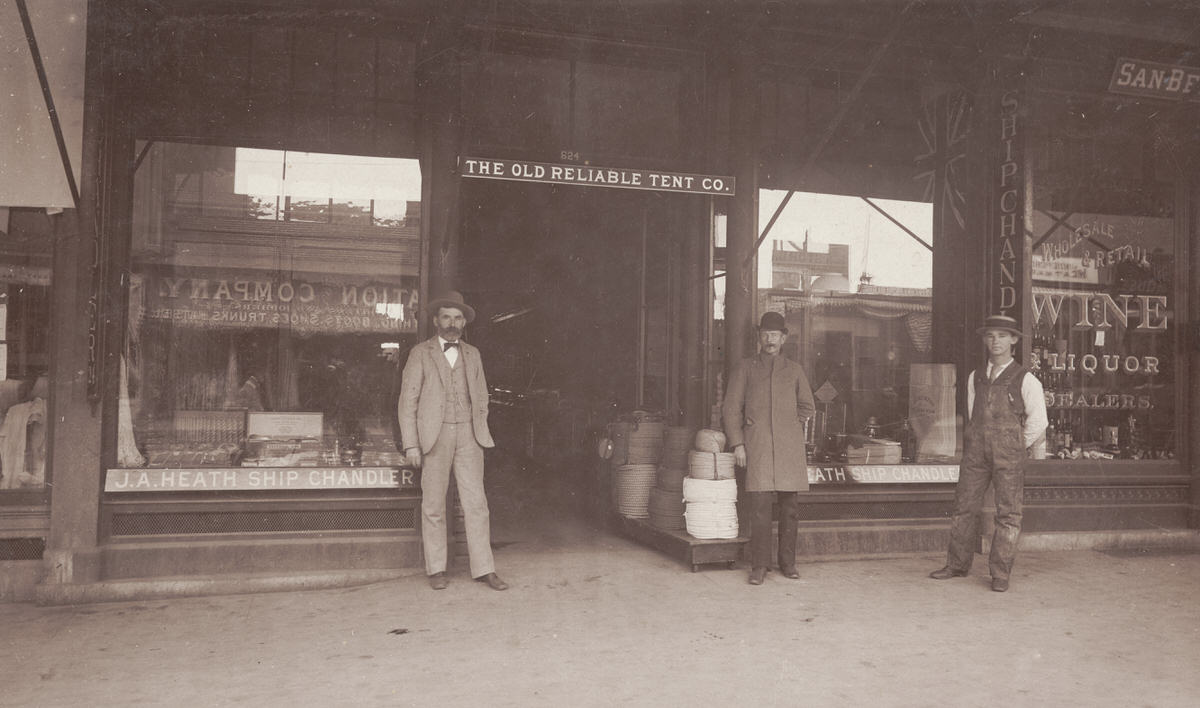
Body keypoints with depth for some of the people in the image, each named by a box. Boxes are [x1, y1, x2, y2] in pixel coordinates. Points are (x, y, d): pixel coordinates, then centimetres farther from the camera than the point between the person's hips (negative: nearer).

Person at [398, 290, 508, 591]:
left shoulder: (472, 354, 15)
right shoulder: (421, 353, 3)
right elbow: (407, 401, 0)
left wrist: (480, 432, 11)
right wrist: (411, 445, -7)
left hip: (468, 434, 3)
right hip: (435, 436, -3)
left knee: (476, 502, -1)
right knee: (434, 505, 1)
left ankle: (483, 568, 4)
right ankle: (436, 569, 12)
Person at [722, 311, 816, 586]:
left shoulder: (795, 370, 15)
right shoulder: (745, 368, 10)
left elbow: (807, 407, 23)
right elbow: (731, 409, 7)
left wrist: (790, 424, 7)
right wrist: (737, 443, -2)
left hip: (789, 445, 2)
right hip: (757, 447, -2)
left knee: (790, 506, 2)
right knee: (760, 505, -9)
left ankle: (788, 563, 13)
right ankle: (759, 566, -3)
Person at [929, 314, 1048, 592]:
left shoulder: (1026, 380, 0)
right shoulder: (975, 377, 14)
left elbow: (1037, 421, 3)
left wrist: (1016, 448, 6)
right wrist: (979, 444, 13)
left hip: (1009, 454, -4)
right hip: (976, 452, 4)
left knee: (1008, 514, -1)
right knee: (963, 507, 5)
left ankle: (1000, 574, 7)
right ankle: (958, 564, 18)